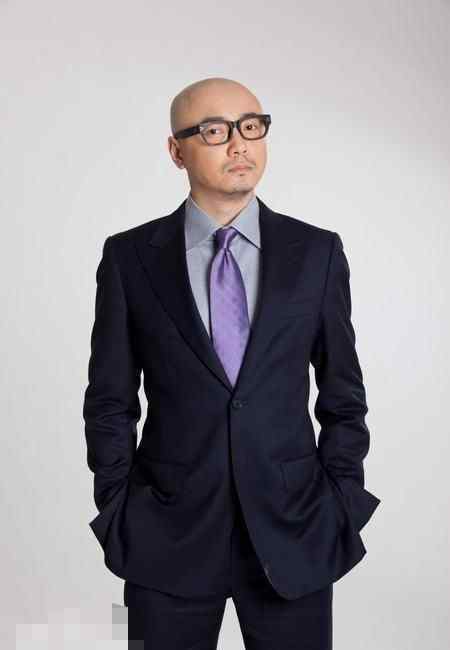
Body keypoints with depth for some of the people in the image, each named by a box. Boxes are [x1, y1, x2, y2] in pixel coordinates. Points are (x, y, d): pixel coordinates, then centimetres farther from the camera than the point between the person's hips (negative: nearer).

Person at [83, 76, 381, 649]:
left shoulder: (316, 252, 1)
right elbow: (110, 401, 3)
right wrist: (117, 515, 0)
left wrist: (341, 509, 2)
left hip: (295, 533, 1)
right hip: (168, 535, 0)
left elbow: (343, 395, 5)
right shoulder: (129, 256, 0)